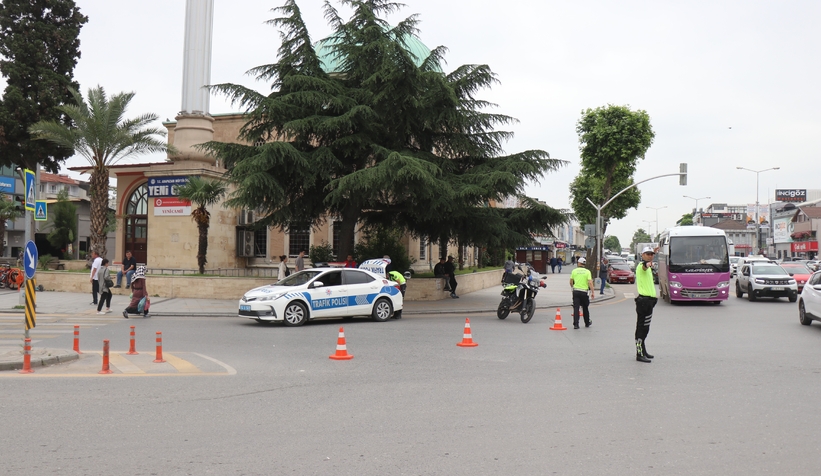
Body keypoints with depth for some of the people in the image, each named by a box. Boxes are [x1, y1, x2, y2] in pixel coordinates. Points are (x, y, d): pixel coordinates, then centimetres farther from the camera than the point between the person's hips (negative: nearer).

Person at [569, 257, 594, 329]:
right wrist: (593, 292, -10)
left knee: (576, 308, -1)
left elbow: (571, 282, 9)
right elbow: (590, 283, -11)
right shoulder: (587, 271, -2)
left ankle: (576, 324, -8)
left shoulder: (574, 271, 2)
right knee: (585, 308, 15)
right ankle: (587, 323, 29)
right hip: (584, 292, 0)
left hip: (576, 291, 0)